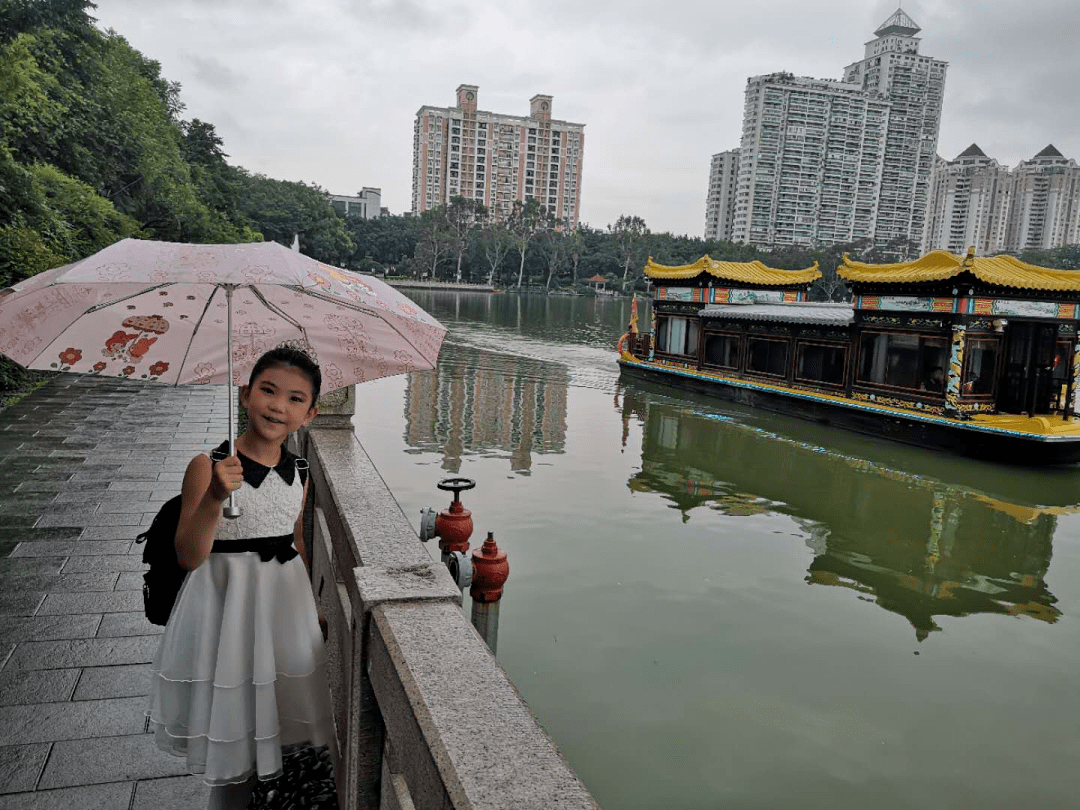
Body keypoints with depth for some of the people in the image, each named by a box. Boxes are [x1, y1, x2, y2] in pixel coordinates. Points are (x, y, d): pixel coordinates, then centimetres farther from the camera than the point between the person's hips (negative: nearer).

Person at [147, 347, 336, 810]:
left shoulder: (298, 473, 0)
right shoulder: (209, 467, -17)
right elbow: (189, 557, -21)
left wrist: (309, 601, 18)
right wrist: (214, 498, -36)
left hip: (285, 602, 5)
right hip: (228, 602, -5)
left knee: (275, 719, 19)